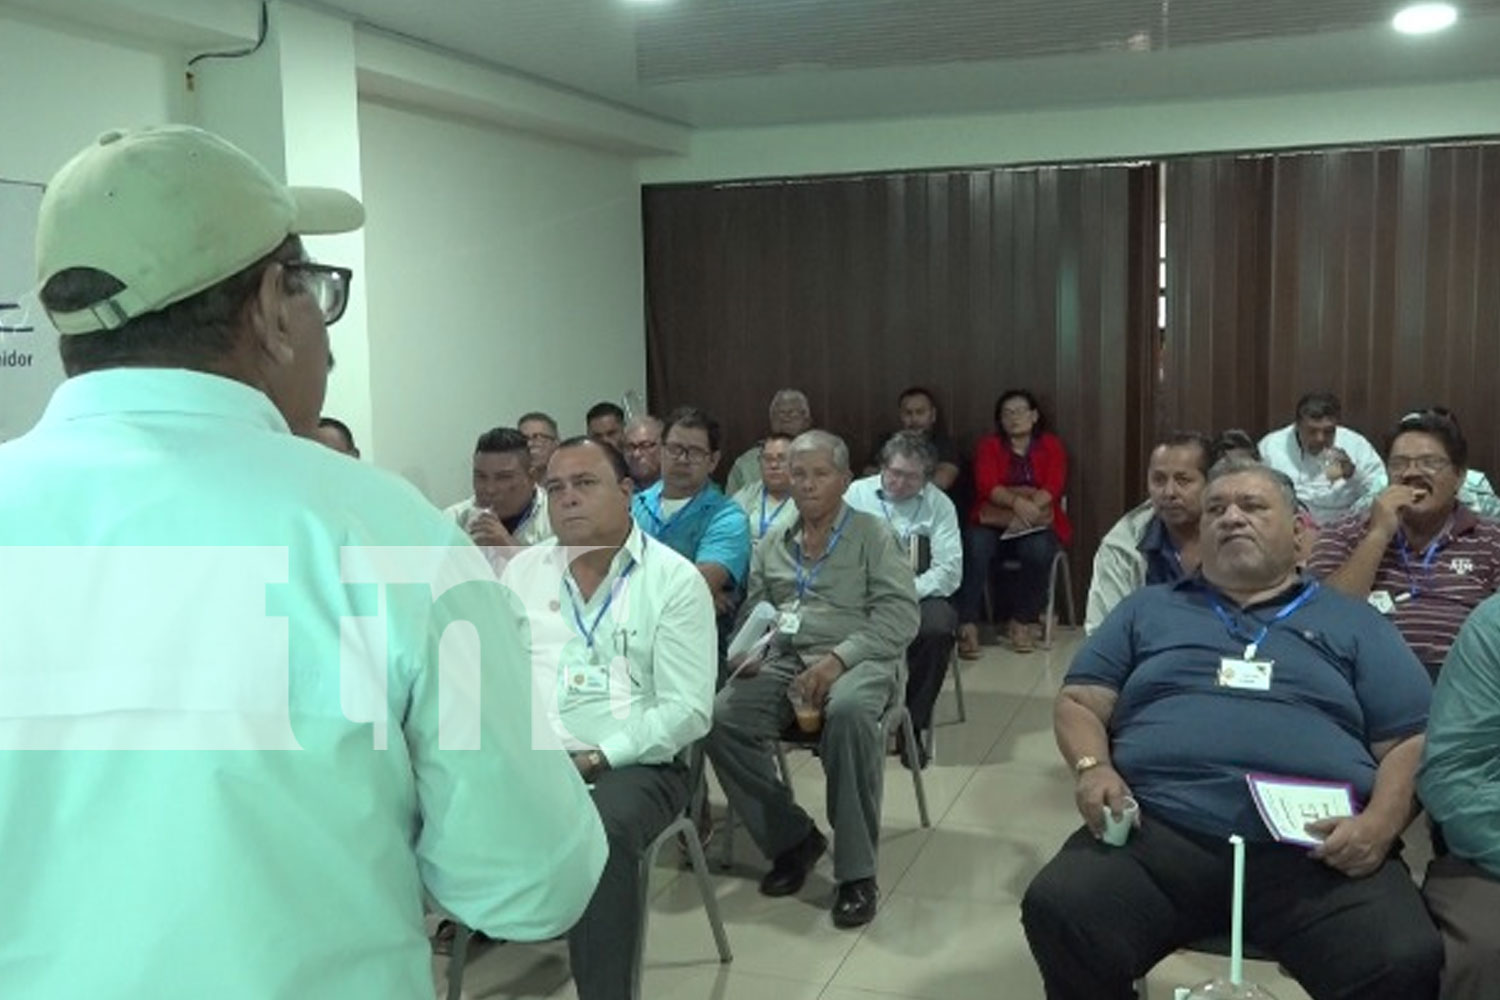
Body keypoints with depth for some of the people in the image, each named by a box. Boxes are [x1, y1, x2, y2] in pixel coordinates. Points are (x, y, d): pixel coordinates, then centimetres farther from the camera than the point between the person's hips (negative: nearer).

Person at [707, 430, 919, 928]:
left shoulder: (872, 536, 5)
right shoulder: (771, 544, 20)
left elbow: (900, 616, -6)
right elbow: (752, 612, 18)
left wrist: (838, 658, -19)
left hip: (857, 660, -4)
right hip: (784, 661, 4)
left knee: (849, 711, -39)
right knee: (721, 719, -24)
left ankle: (857, 872, -24)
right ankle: (791, 838, -4)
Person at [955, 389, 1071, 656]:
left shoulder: (1051, 445, 13)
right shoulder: (988, 446, 13)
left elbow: (1054, 487, -3)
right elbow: (986, 486, -4)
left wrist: (1029, 508, -22)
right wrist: (1016, 501, -24)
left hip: (1038, 524, 0)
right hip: (994, 522, 0)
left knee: (1037, 549, -35)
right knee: (975, 546, -33)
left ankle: (1022, 623, -20)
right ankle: (967, 626, -36)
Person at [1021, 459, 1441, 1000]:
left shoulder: (1355, 623, 21)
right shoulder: (1148, 609, 23)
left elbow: (1411, 741, 13)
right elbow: (1079, 702, 18)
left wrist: (1380, 824, -8)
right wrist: (1093, 766, -5)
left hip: (1314, 848, 0)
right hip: (1156, 830, 1)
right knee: (1057, 910, -27)